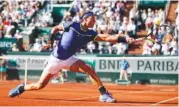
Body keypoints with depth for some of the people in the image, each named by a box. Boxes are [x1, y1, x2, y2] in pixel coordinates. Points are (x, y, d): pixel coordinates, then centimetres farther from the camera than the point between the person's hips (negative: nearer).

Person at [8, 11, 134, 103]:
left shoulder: (90, 34, -4)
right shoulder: (72, 25, -12)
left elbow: (107, 37, -16)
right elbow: (56, 28, 2)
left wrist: (124, 39, -28)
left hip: (69, 59, 3)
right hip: (56, 59, -3)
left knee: (89, 69, -20)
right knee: (40, 85, -1)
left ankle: (104, 94, -14)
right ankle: (21, 88, 28)